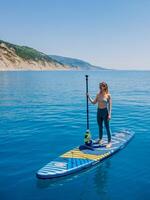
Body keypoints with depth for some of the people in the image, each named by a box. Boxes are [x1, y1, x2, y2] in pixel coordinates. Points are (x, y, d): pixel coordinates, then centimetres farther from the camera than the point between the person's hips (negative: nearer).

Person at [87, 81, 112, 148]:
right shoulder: (98, 94, 5)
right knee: (100, 127, 16)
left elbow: (110, 105, -9)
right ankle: (100, 139, 32)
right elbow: (94, 102, 9)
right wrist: (88, 96, 0)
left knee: (107, 127, 0)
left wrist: (109, 114, -14)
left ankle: (109, 142, 7)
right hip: (99, 111, 5)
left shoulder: (108, 95, -9)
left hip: (105, 111, -5)